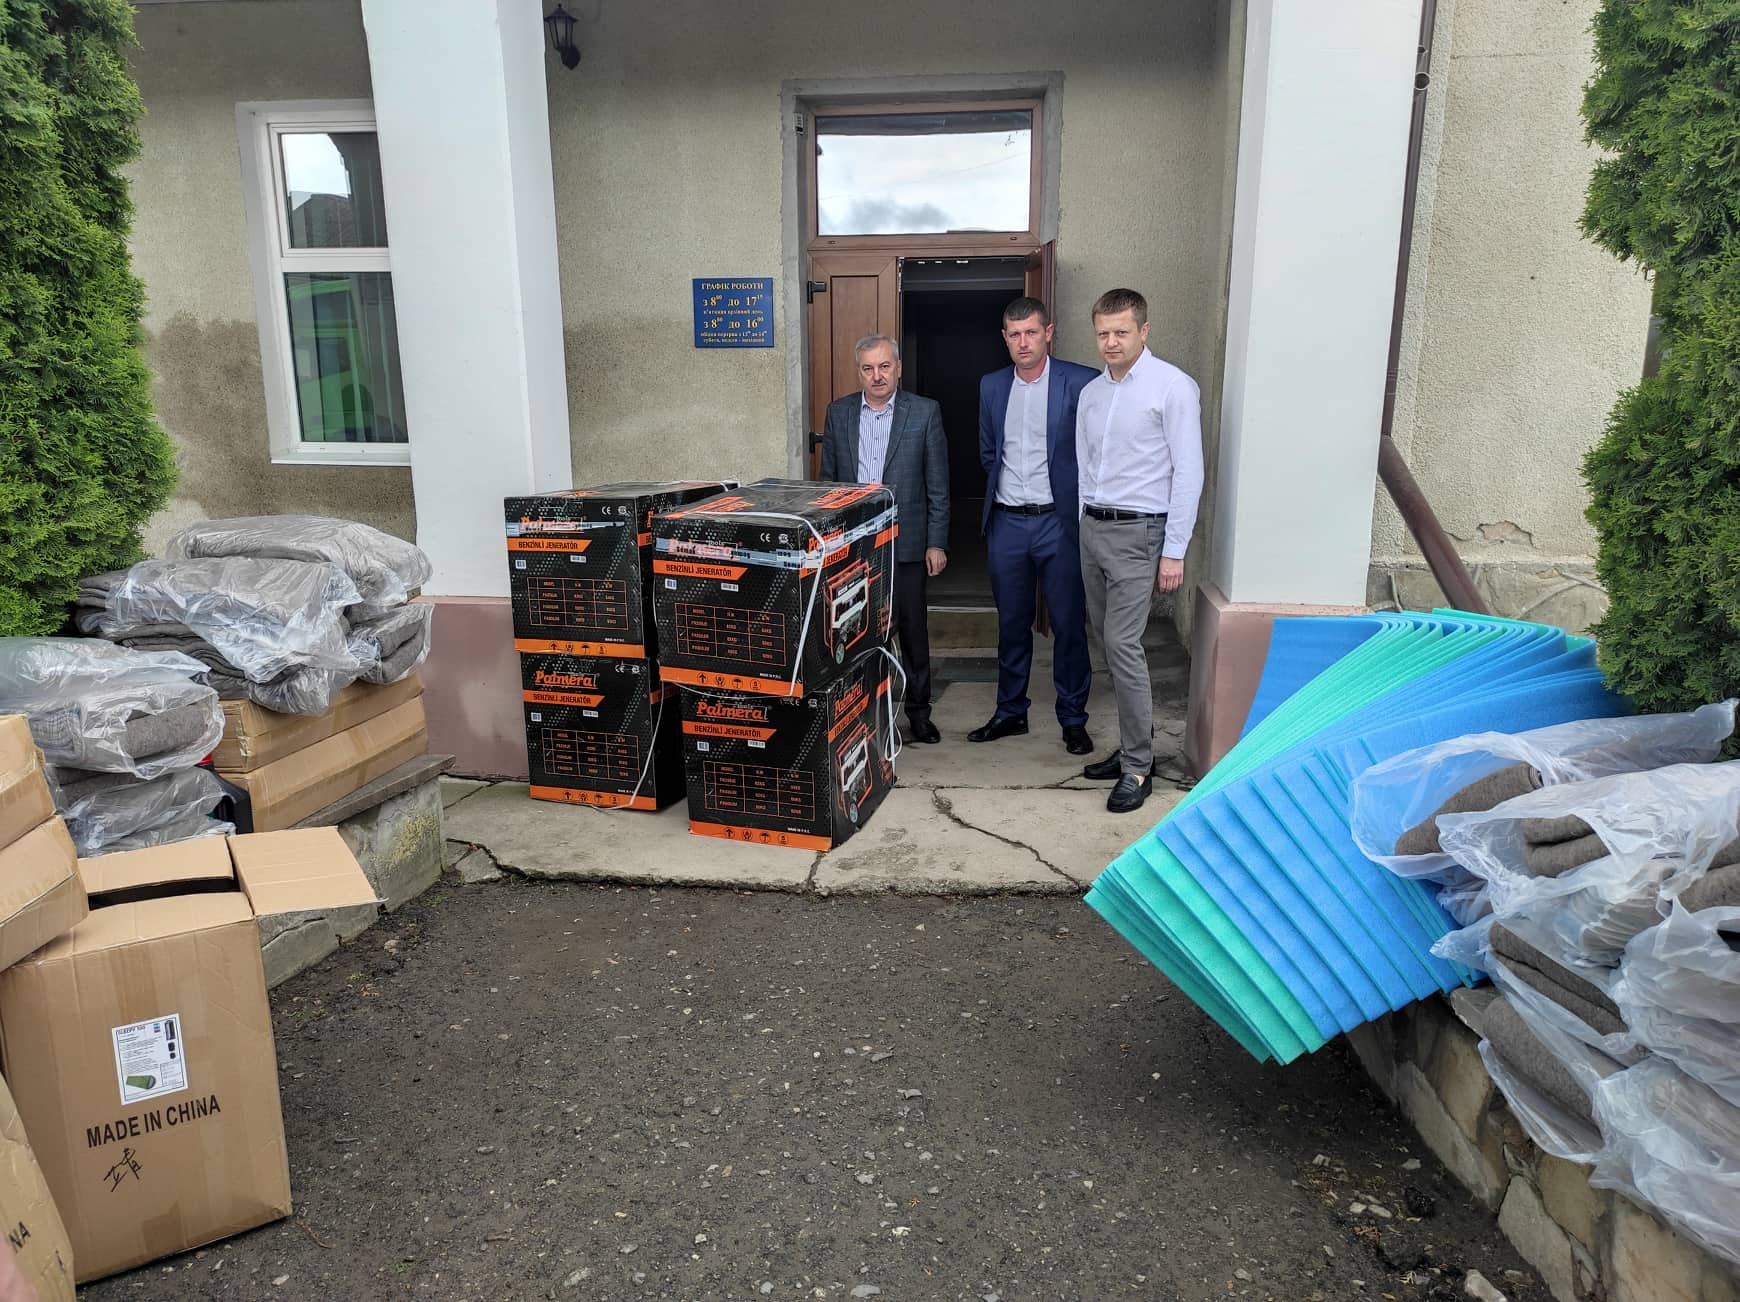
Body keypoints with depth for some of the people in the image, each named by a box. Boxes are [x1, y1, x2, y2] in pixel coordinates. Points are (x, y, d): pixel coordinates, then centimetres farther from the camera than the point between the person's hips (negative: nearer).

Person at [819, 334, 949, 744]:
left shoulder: (925, 412, -1)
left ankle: (918, 710, 22)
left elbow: (938, 485, -1)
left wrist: (936, 543, -5)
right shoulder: (839, 412, 6)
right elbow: (827, 480, 10)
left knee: (913, 630, 8)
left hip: (906, 544, -2)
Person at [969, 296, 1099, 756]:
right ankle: (1010, 712, 27)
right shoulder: (992, 386, 8)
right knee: (1011, 624, 14)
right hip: (1006, 523, 4)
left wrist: (1080, 500, -2)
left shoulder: (1082, 383, -7)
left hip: (1059, 522, -4)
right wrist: (1005, 487, 11)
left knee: (1068, 626, 4)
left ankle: (1073, 720, 17)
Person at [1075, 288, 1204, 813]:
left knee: (1123, 645, -11)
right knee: (1109, 641, 10)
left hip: (1137, 532, -7)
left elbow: (1188, 473, -11)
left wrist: (1174, 552, -14)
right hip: (1091, 528, 7)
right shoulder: (1091, 393, 12)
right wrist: (1086, 529, 13)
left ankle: (1137, 767, -1)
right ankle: (1132, 746, 21)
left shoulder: (1172, 387, -9)